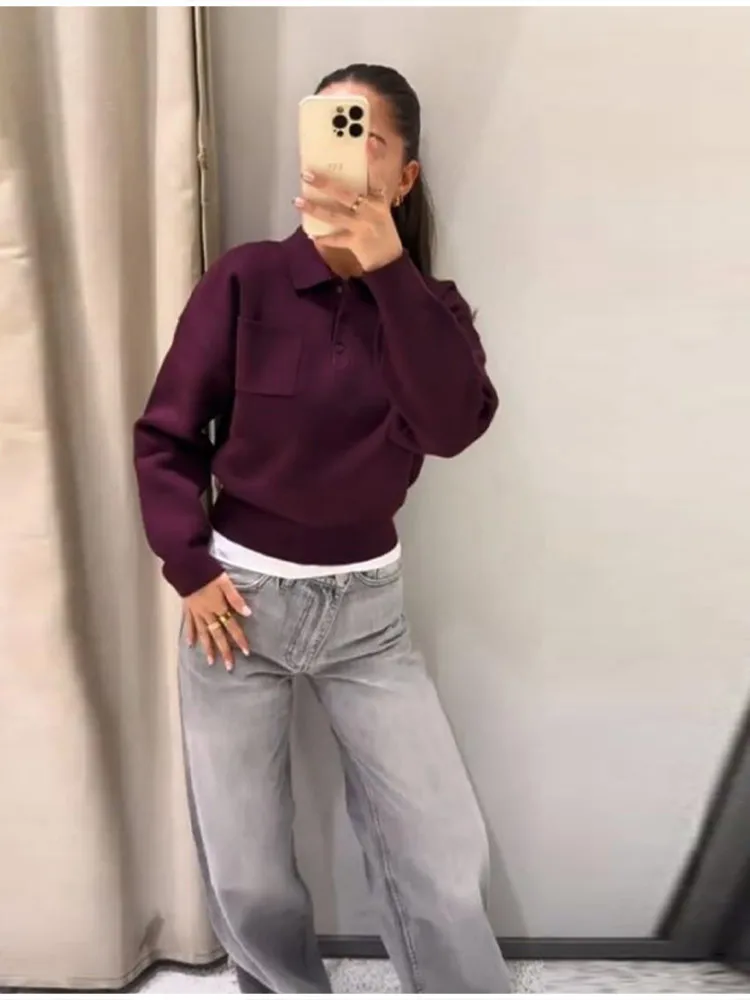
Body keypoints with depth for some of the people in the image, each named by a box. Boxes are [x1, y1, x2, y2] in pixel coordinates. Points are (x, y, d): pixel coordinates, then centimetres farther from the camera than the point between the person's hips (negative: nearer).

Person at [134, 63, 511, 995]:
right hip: (240, 596, -1)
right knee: (246, 881, 10)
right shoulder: (244, 281, -7)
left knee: (446, 861, -1)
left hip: (367, 605, 1)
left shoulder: (430, 306, -1)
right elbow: (164, 435, -1)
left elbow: (455, 427, -21)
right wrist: (190, 568, -9)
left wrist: (389, 271, -29)